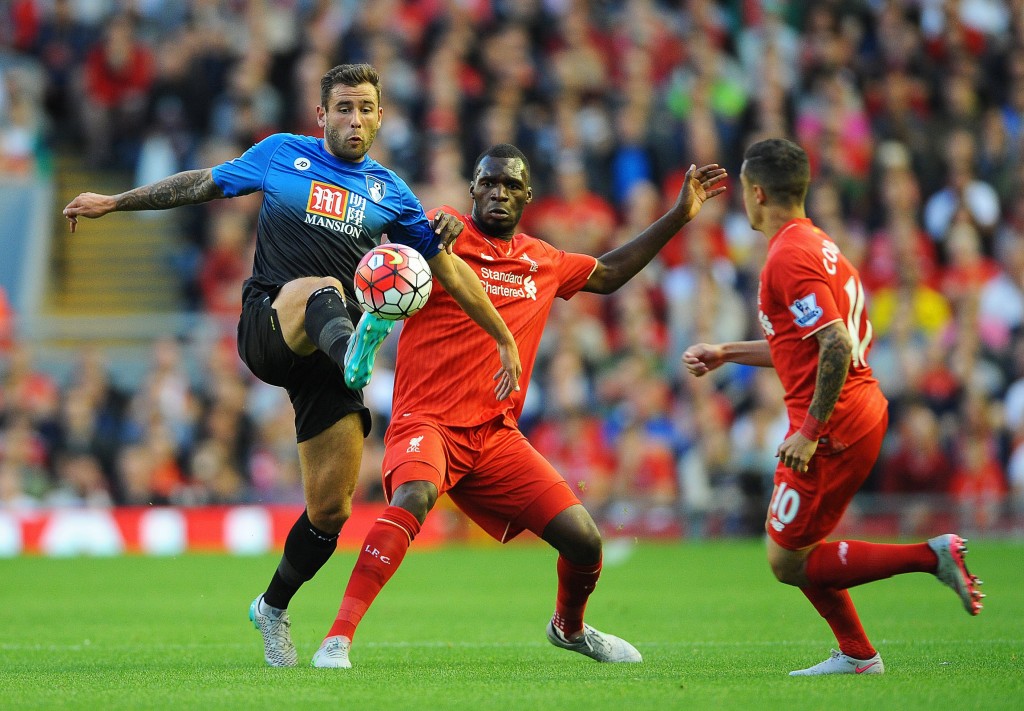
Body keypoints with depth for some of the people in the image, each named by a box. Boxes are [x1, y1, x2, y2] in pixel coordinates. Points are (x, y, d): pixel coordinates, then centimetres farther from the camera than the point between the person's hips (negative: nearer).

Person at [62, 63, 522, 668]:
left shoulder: (390, 193, 15)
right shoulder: (282, 155, 12)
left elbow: (449, 268, 19)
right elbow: (204, 184, 24)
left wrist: (505, 339, 17)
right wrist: (113, 202, 26)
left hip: (325, 357, 3)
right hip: (267, 322, -3)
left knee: (331, 509, -3)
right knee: (322, 289, -40)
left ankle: (273, 609, 24)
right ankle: (356, 352, -78)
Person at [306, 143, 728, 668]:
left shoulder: (542, 262, 15)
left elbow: (609, 274, 32)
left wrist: (679, 215, 31)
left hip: (497, 434, 5)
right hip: (427, 422, -5)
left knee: (584, 541, -1)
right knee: (414, 495, -37)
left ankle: (569, 628, 33)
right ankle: (338, 638, -38)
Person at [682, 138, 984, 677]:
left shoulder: (789, 258, -16)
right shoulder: (814, 244, 16)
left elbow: (835, 348, -25)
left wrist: (810, 431, -21)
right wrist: (725, 354, 28)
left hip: (833, 427, -10)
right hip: (864, 412, 10)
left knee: (788, 563, -4)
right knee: (798, 552, 18)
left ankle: (932, 556, -12)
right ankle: (857, 655, 18)